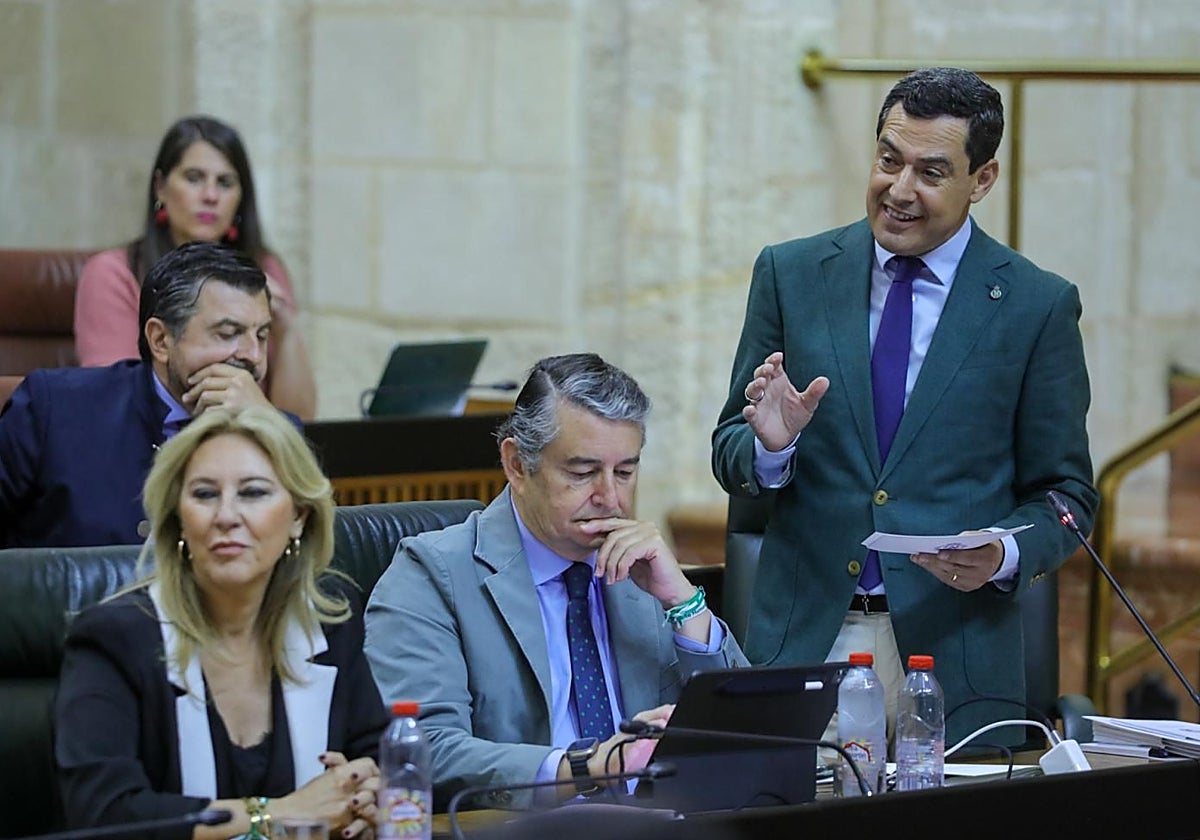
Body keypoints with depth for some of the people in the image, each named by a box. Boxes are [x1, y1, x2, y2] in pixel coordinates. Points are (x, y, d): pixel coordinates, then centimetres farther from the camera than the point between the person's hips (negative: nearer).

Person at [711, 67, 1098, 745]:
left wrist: (1004, 555, -15)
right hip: (805, 637, 1)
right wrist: (771, 444, -13)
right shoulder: (792, 275, 7)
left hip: (953, 656, -1)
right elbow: (730, 456, 10)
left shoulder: (1039, 306, 1)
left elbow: (1066, 494, 5)